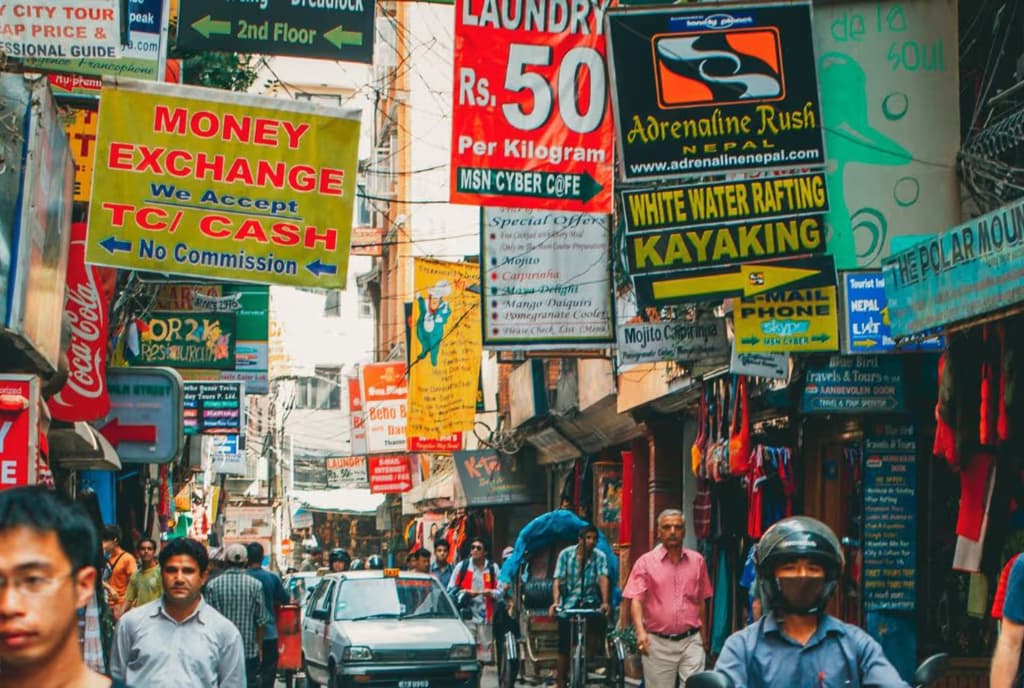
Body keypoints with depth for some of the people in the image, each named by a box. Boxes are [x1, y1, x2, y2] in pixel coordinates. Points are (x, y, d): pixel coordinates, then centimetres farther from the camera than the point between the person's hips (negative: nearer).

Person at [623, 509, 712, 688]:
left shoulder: (697, 561, 8)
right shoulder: (645, 562, -1)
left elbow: (701, 601, 16)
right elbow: (636, 600, -8)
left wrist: (703, 633, 18)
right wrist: (640, 631, -23)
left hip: (691, 641, 1)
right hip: (658, 642, -1)